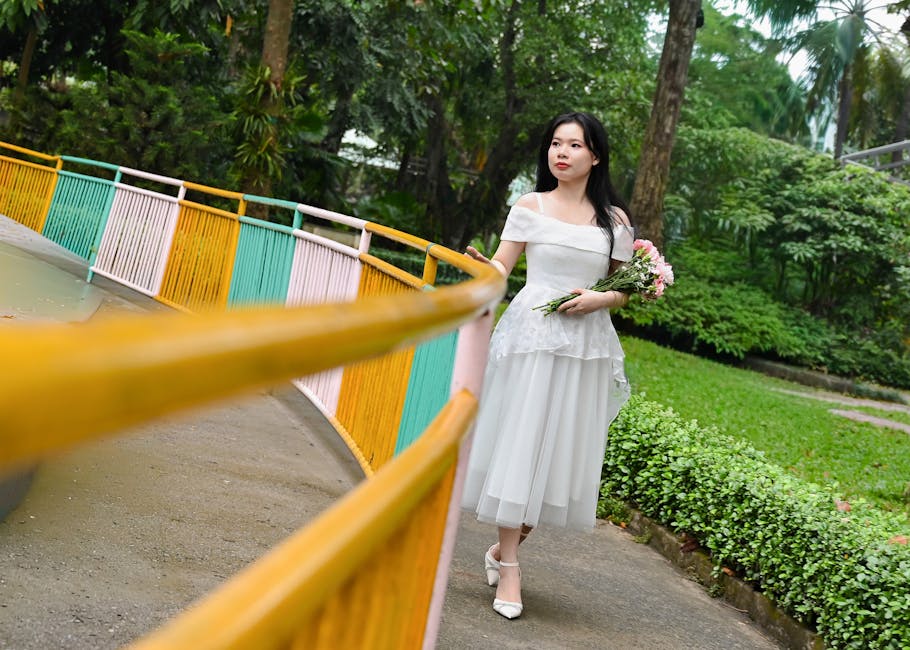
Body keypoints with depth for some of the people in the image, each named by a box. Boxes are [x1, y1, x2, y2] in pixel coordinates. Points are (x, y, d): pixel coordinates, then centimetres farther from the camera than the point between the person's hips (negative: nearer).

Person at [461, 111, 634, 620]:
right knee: (518, 444, -3)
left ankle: (505, 548, 23)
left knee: (562, 449, 4)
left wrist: (600, 299, -9)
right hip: (531, 335, -2)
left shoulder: (615, 220, 9)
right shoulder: (531, 207, 3)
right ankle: (508, 566, 4)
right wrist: (482, 268, -24)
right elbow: (501, 268, -2)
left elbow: (625, 291, 12)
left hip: (586, 345, 3)